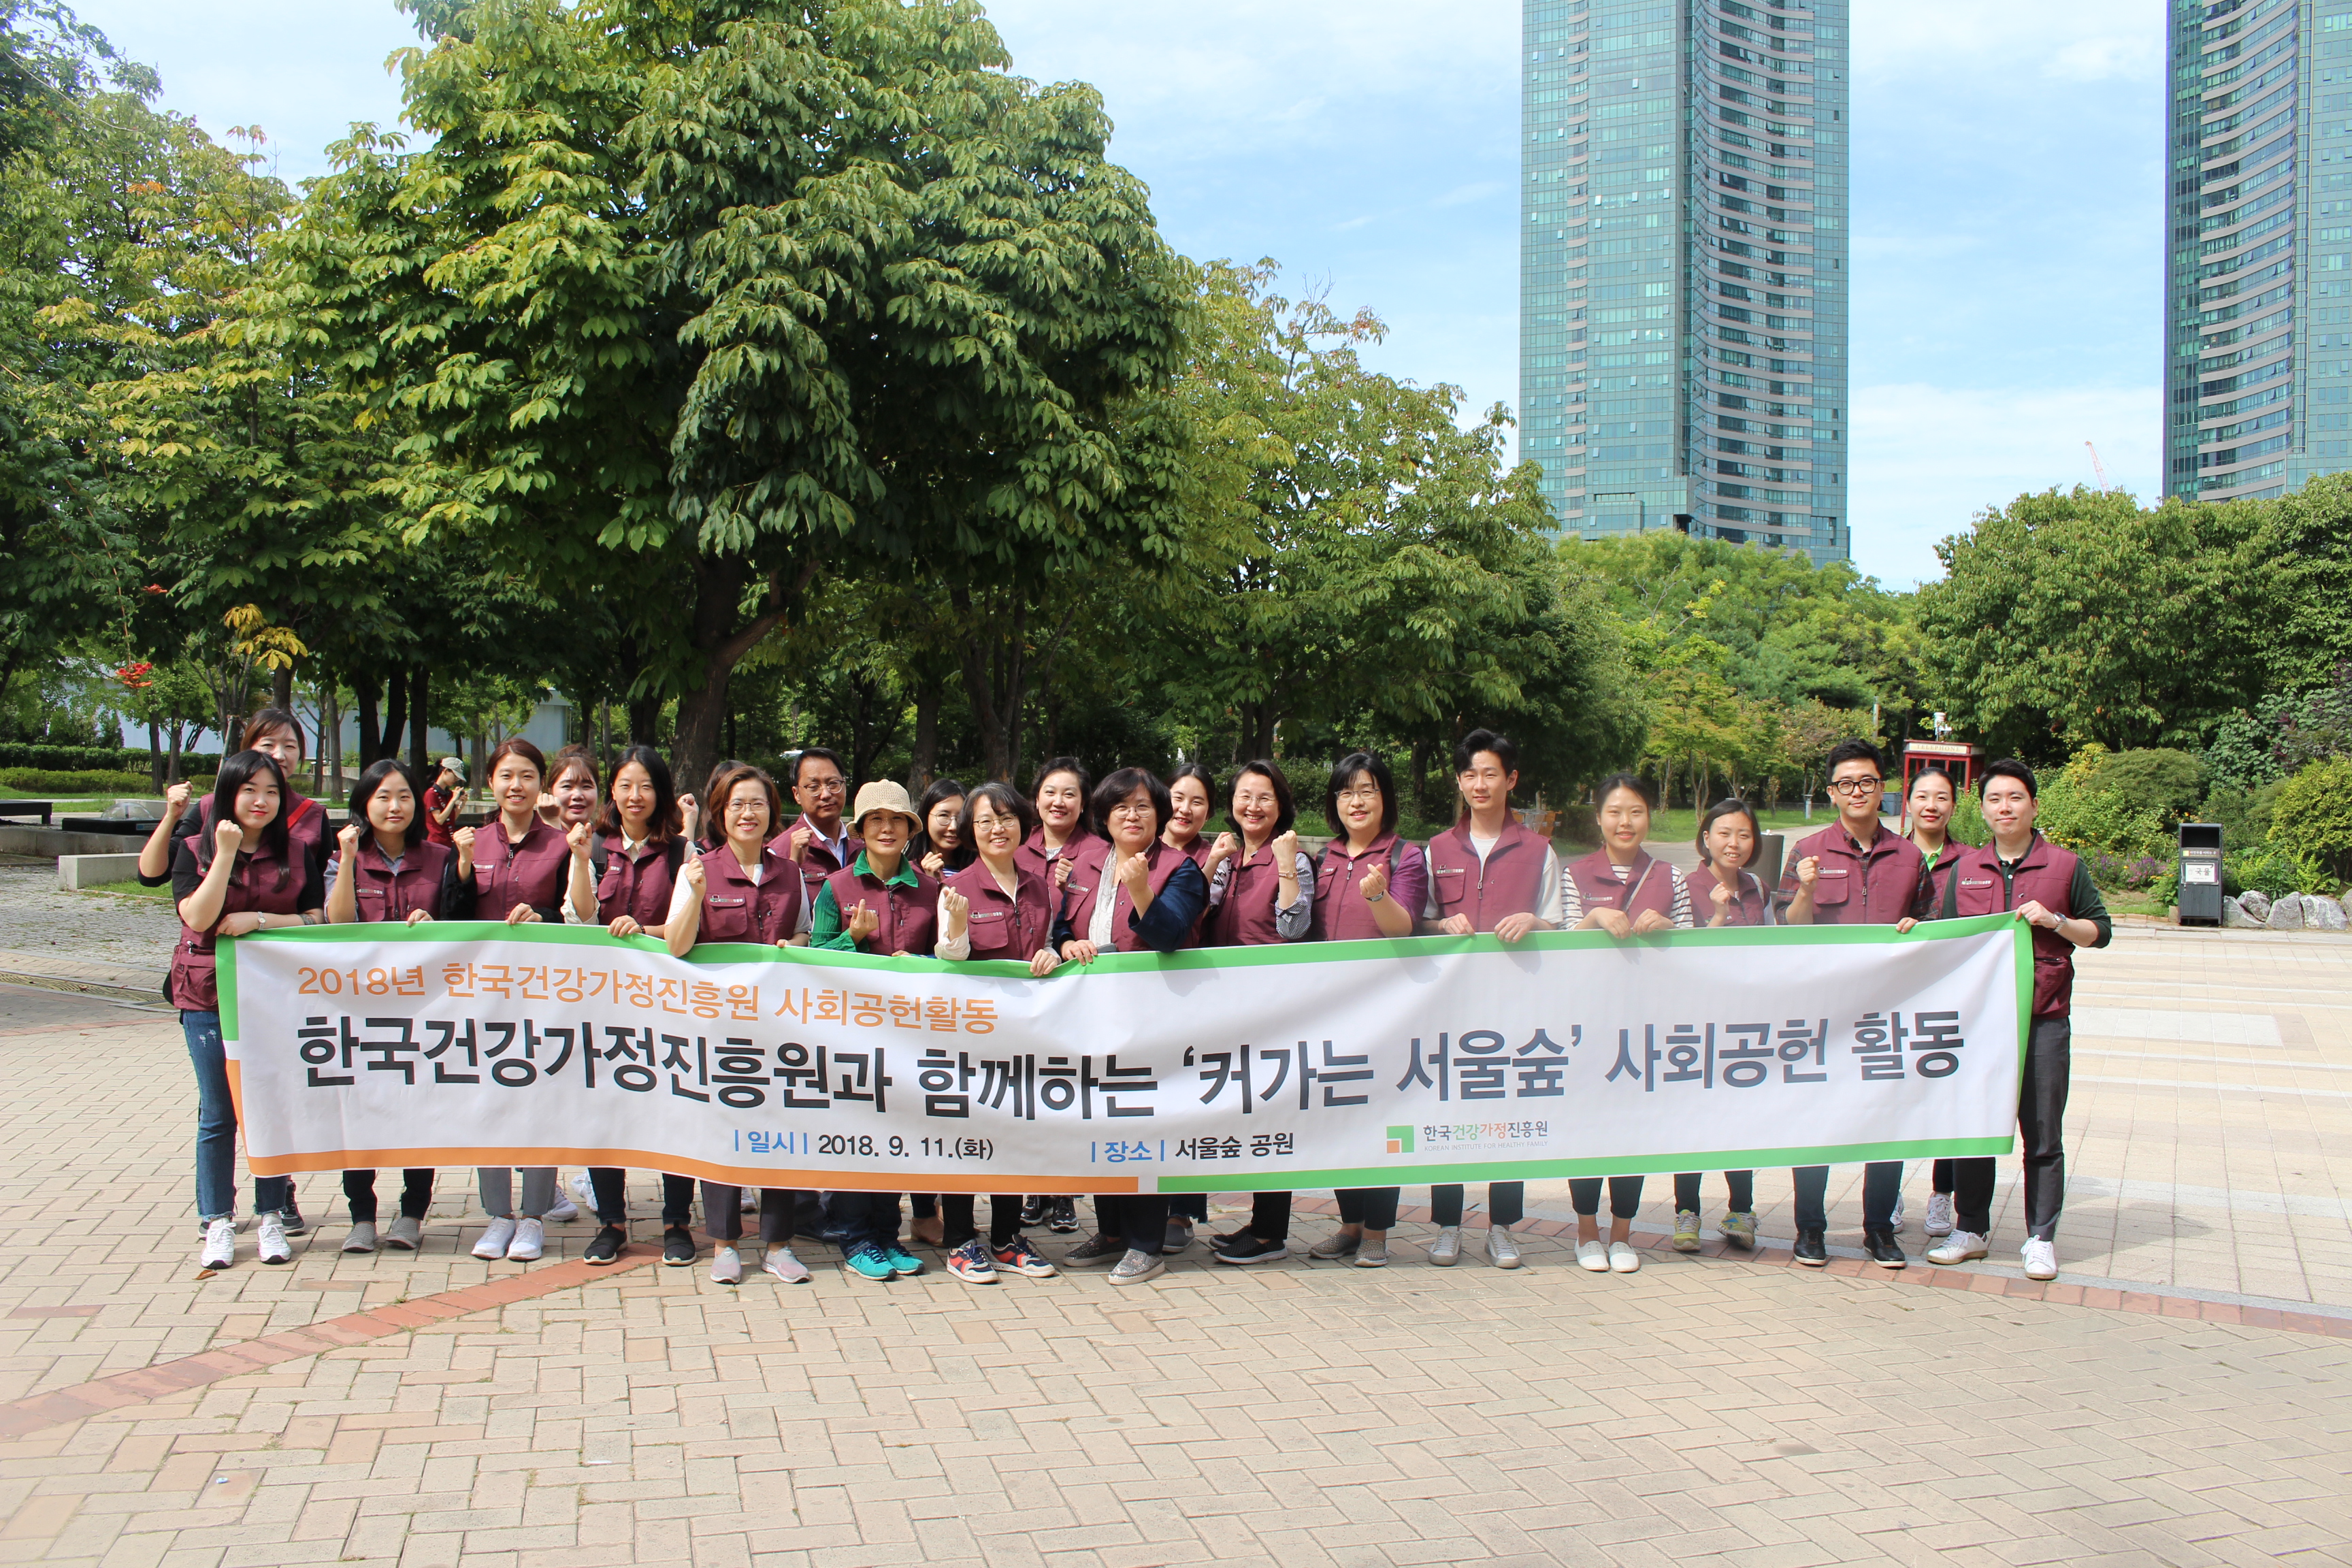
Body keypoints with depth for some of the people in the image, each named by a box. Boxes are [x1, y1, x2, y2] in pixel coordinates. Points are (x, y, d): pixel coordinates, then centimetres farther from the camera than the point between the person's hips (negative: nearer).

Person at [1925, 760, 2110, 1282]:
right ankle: (1971, 1229, 18)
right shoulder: (1965, 869, 11)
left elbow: (2101, 931, 6)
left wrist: (2054, 921, -11)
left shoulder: (2065, 866, 3)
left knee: (2042, 1135, 2)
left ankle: (2041, 1239, 11)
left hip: (2043, 1018, -2)